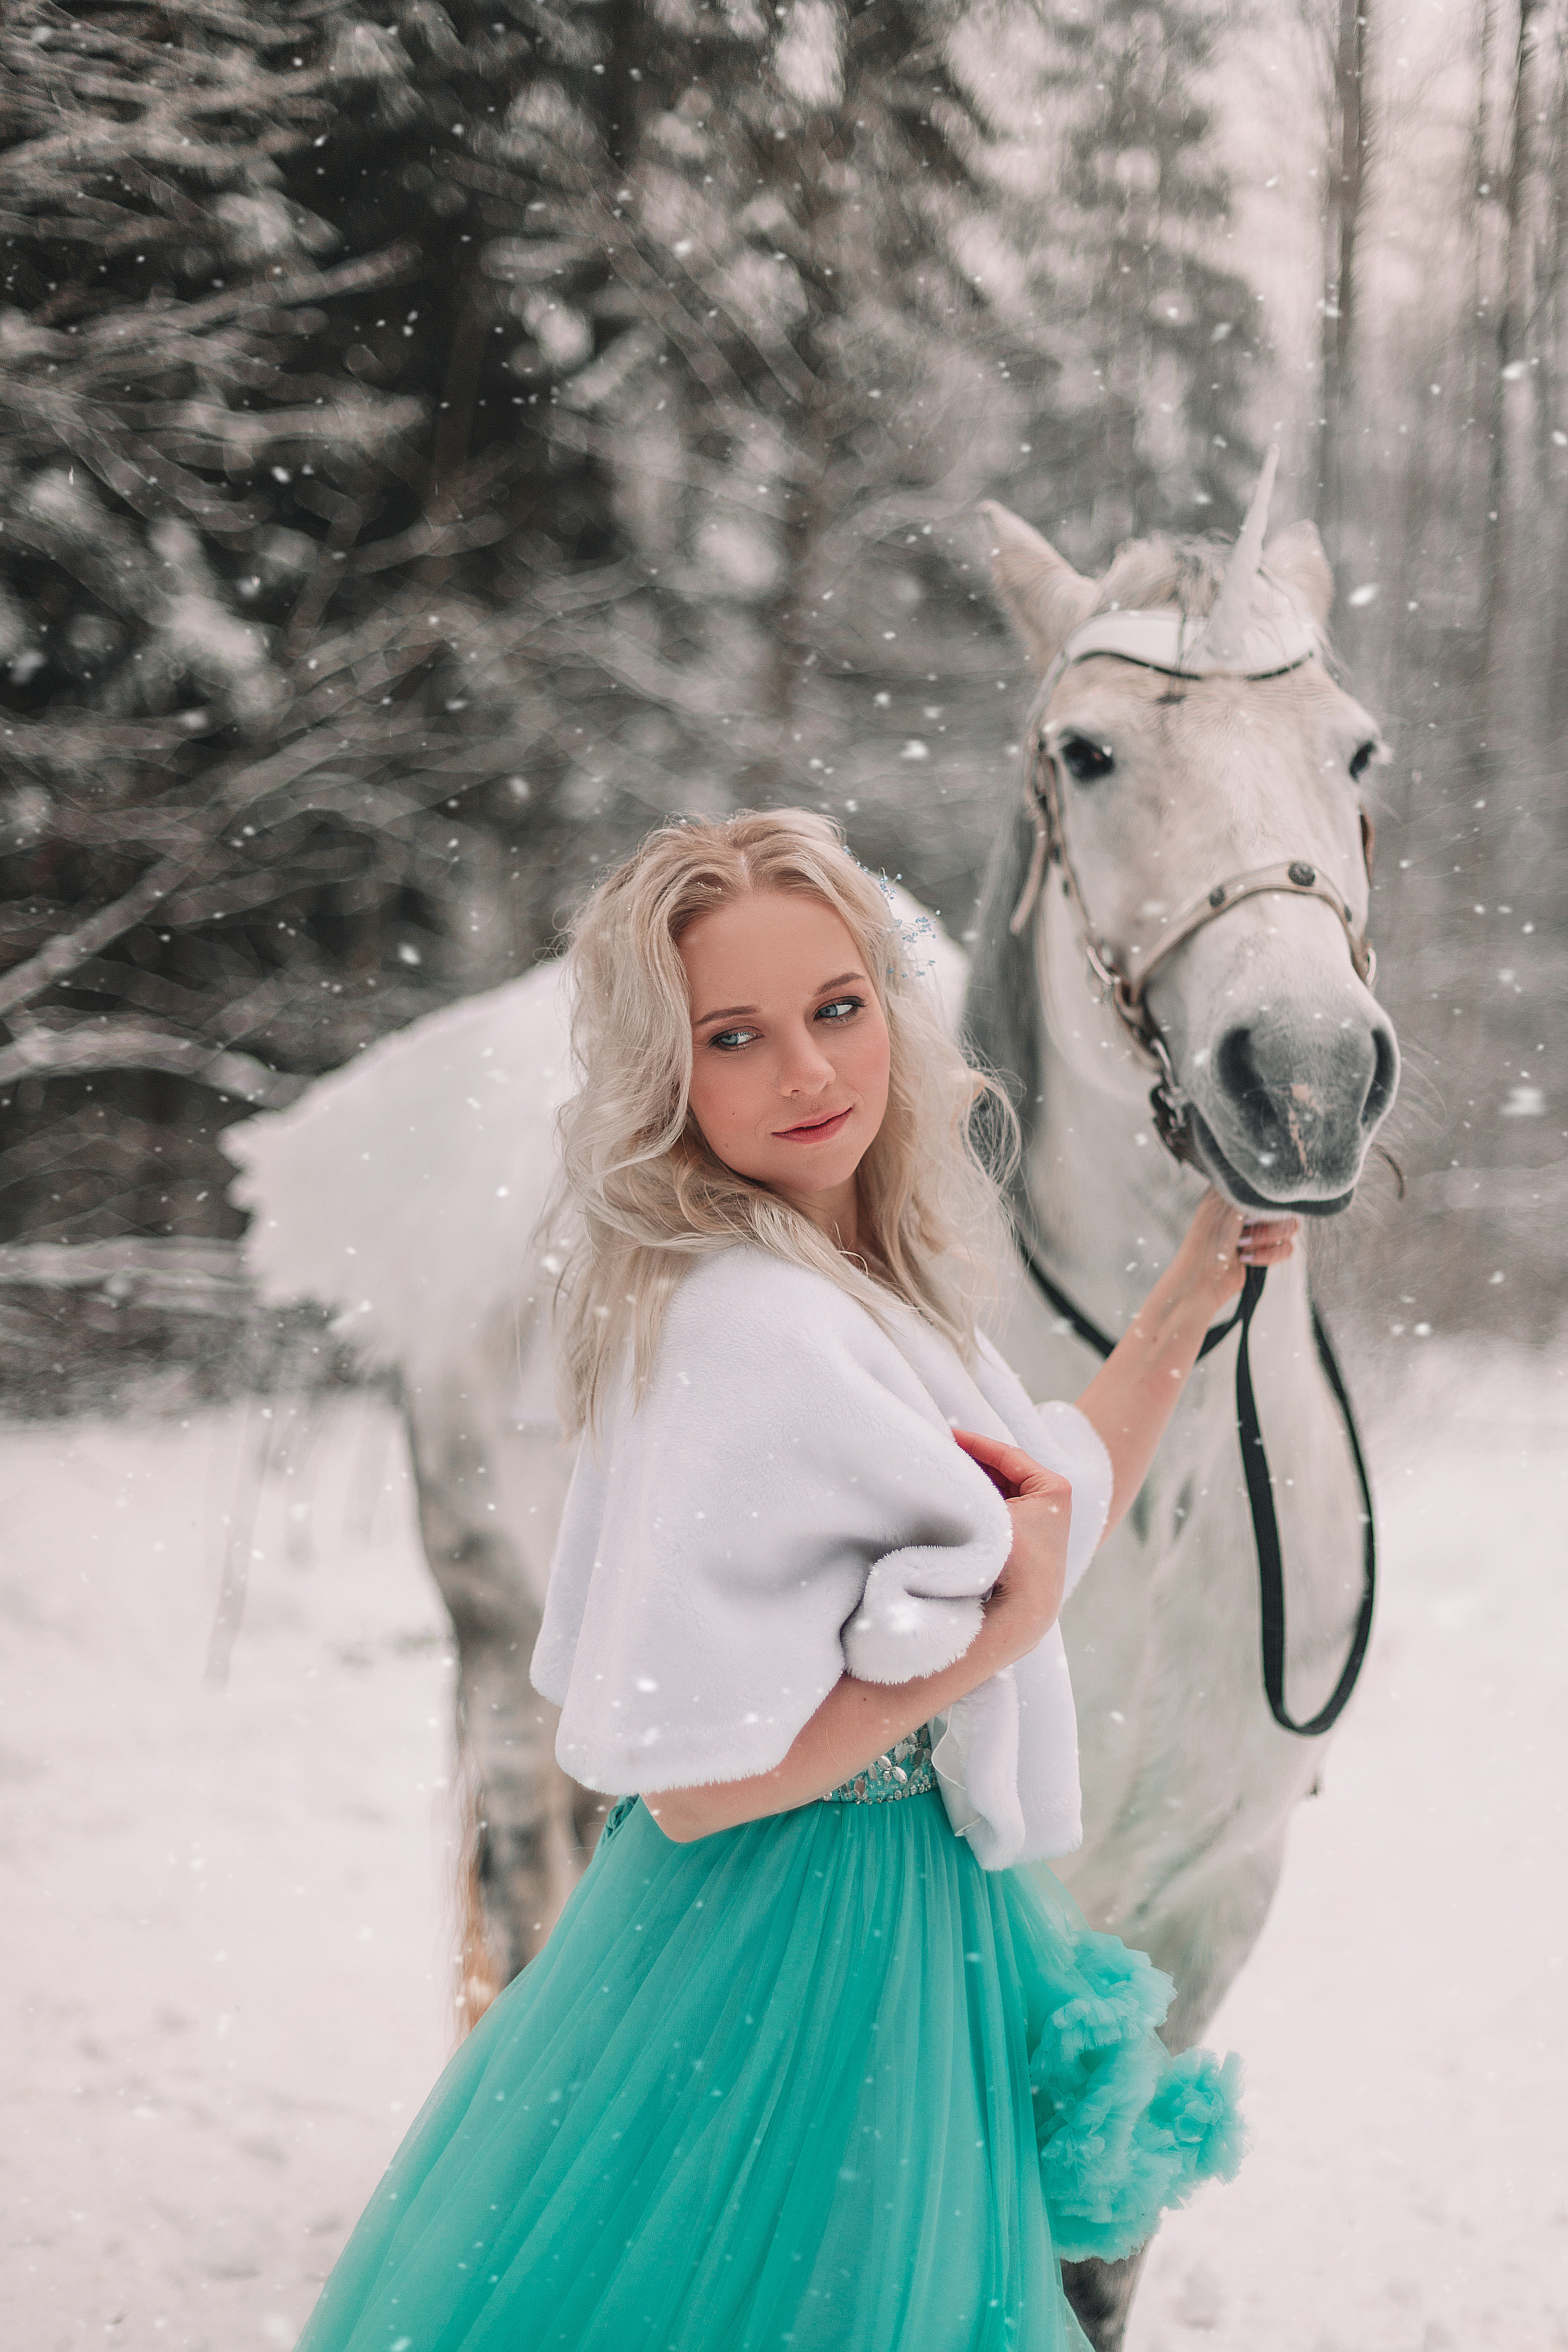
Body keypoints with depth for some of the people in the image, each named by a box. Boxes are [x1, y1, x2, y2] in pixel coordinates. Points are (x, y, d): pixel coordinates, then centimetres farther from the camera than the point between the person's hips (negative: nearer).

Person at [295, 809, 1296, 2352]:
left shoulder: (871, 1284, 4)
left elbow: (1039, 1524, 16)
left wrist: (1195, 1291, 14)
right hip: (808, 1954, -10)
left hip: (922, 1912, 10)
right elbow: (692, 1781, -25)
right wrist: (982, 1646, -22)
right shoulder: (752, 1332, -26)